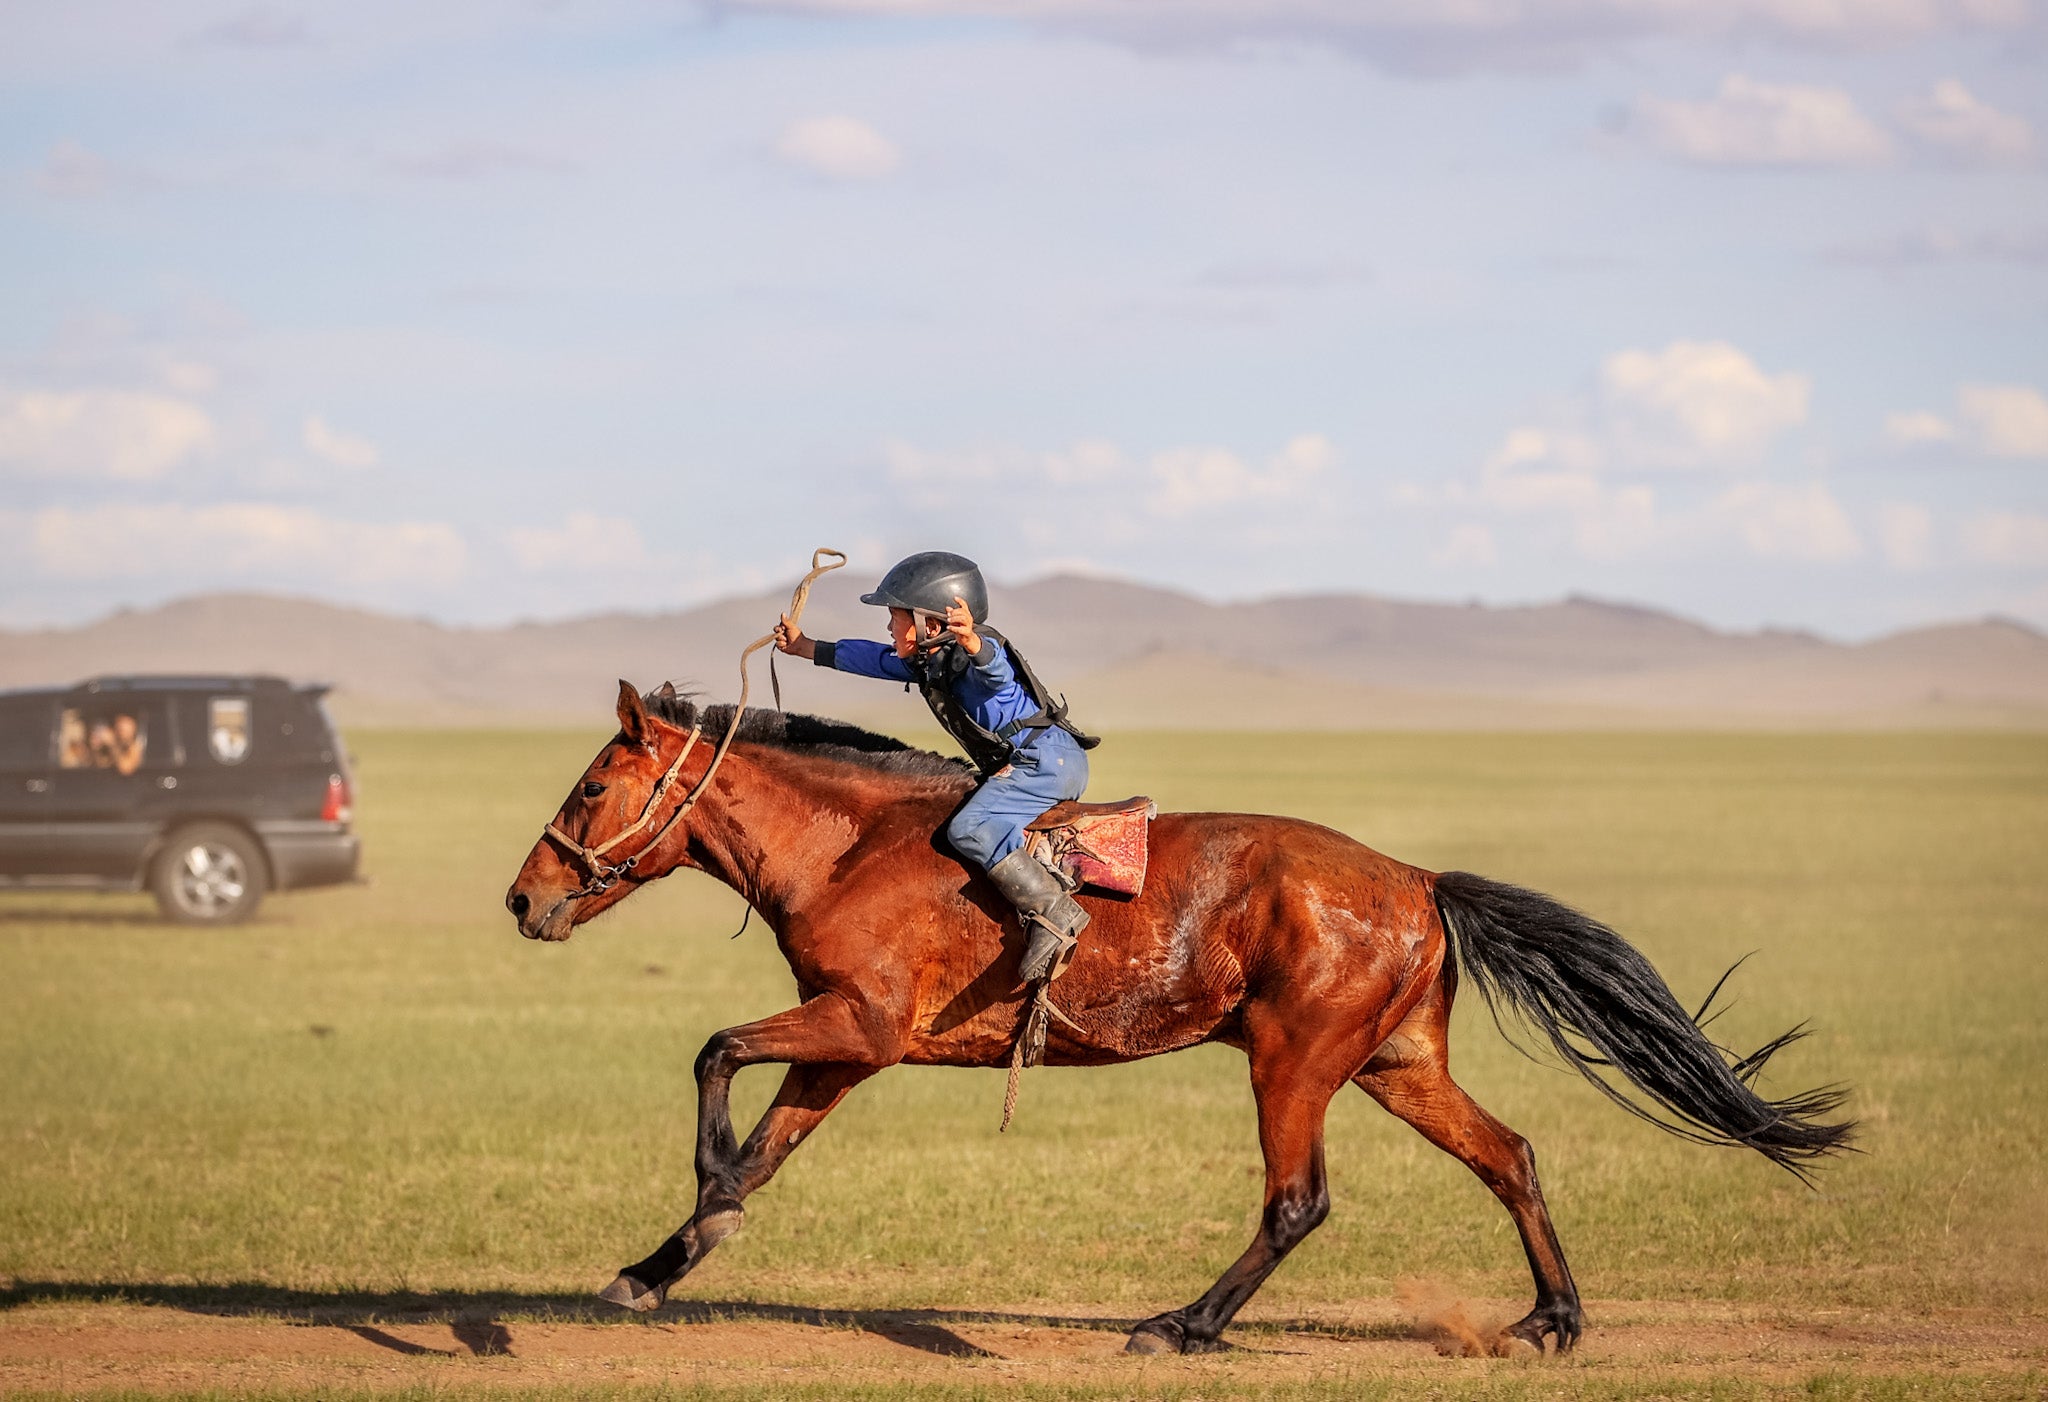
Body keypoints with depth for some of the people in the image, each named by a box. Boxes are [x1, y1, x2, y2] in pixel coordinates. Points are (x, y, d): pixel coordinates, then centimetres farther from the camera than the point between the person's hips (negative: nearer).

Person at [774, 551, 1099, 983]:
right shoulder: (928, 664, 14)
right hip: (1029, 763, 11)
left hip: (1049, 756, -11)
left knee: (970, 827, -25)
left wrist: (970, 640, -60)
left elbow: (994, 668, -38)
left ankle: (1053, 912, -33)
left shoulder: (975, 654, -15)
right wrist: (805, 648, 31)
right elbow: (873, 659, 27)